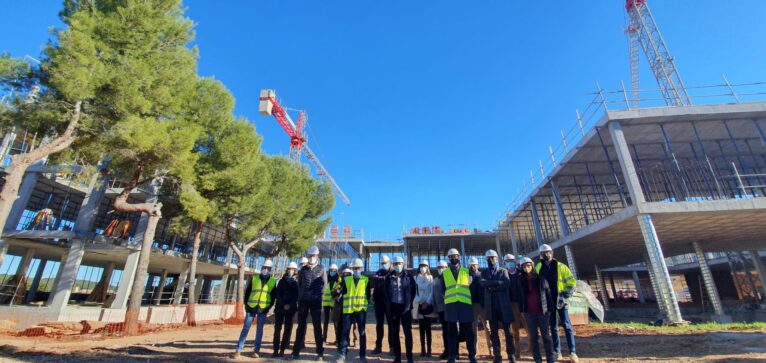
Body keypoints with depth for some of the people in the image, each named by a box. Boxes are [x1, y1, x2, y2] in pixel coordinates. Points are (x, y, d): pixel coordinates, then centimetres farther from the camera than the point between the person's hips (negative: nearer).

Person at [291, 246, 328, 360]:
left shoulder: (321, 269, 1)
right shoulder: (303, 269, 7)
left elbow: (324, 283, 4)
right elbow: (299, 284, 13)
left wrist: (320, 295, -3)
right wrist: (300, 295, 5)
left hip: (316, 301, -2)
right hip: (303, 300, 2)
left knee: (317, 326, 3)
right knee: (301, 326, 7)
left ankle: (320, 351, 11)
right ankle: (296, 350, 15)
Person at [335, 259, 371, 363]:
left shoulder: (366, 280, 4)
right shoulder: (346, 280, 5)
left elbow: (369, 294, 6)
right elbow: (341, 292, -2)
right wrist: (338, 290, -19)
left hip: (361, 309, 0)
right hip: (348, 309, 1)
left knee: (362, 333, 7)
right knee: (345, 332, 5)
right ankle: (343, 354, 16)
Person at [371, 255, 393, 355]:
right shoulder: (378, 273, 8)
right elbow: (374, 286, 6)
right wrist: (373, 298, -2)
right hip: (379, 302, 4)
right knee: (379, 325, 9)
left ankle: (392, 347, 14)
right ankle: (378, 346, 16)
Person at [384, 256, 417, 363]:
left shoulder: (408, 276, -3)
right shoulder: (389, 277, 1)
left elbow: (414, 289, 4)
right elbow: (386, 291, 8)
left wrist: (409, 301, 0)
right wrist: (388, 304, 3)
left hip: (405, 307, -2)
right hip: (393, 307, 2)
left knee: (408, 332, 2)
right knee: (394, 332, 7)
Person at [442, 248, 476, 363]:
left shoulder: (467, 271, 10)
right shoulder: (445, 273, 10)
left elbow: (471, 287, 11)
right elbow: (443, 289, 14)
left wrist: (469, 299, 3)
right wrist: (447, 299, 6)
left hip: (465, 304, 0)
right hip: (450, 305, 0)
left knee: (468, 330, 5)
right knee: (451, 331, 5)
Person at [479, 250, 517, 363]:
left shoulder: (503, 271, 8)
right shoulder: (484, 272, 11)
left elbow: (507, 284, -11)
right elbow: (482, 283, -10)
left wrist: (491, 286, -13)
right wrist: (498, 282, -18)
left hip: (503, 305, -1)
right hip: (491, 306, 2)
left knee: (507, 331, 3)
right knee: (494, 332, 6)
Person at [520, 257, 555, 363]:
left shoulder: (541, 279, 2)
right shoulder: (522, 281, 5)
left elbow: (548, 294, 3)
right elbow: (521, 296, 8)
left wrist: (550, 309, -2)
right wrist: (522, 311, 3)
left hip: (543, 312, -1)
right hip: (529, 313, 1)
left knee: (546, 336, 5)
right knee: (533, 337, 5)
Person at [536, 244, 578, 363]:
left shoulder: (561, 266, -3)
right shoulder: (538, 268, 2)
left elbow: (572, 281, -1)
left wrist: (565, 295, -10)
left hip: (560, 300, -2)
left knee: (567, 326, -1)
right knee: (553, 327, 9)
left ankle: (572, 352, 6)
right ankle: (557, 351, 18)